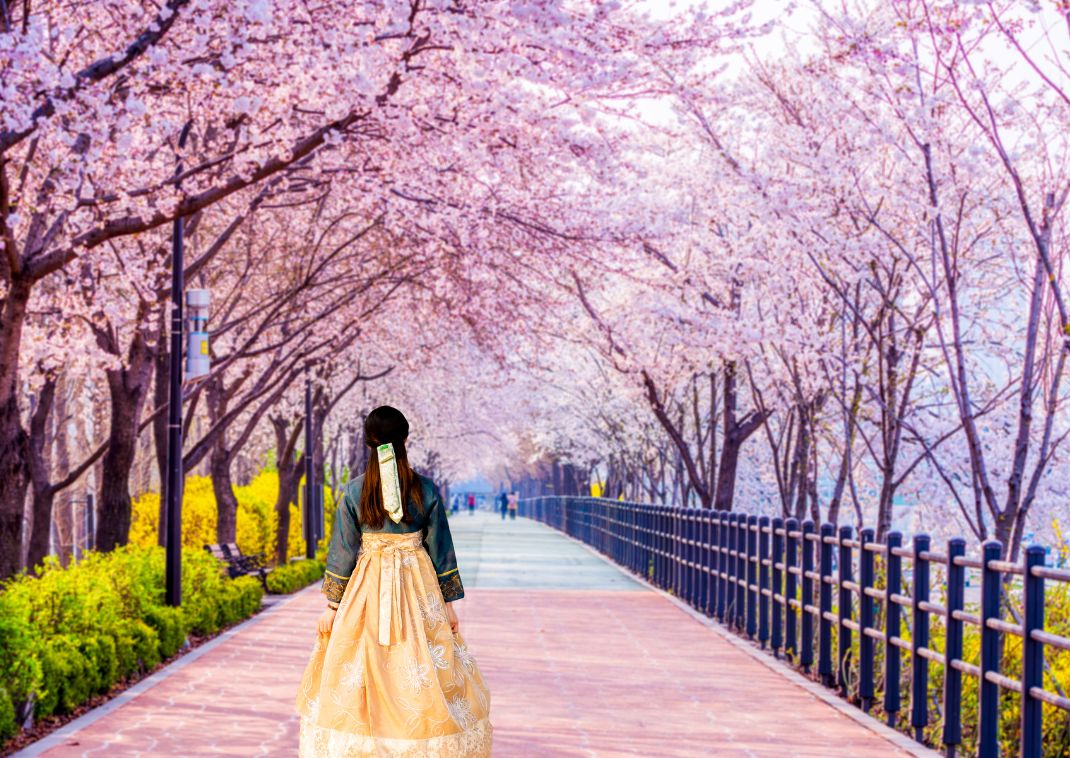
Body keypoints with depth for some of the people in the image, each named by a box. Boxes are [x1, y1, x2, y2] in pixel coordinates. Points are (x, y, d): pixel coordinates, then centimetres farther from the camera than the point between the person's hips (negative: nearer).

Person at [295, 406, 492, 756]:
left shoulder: (354, 491, -6)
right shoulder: (427, 490, -5)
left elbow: (342, 551, -3)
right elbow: (441, 550, 0)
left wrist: (332, 605, 4)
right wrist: (449, 602, 8)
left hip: (367, 589, 0)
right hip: (418, 587, 0)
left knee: (360, 676, 8)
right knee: (420, 675, 8)